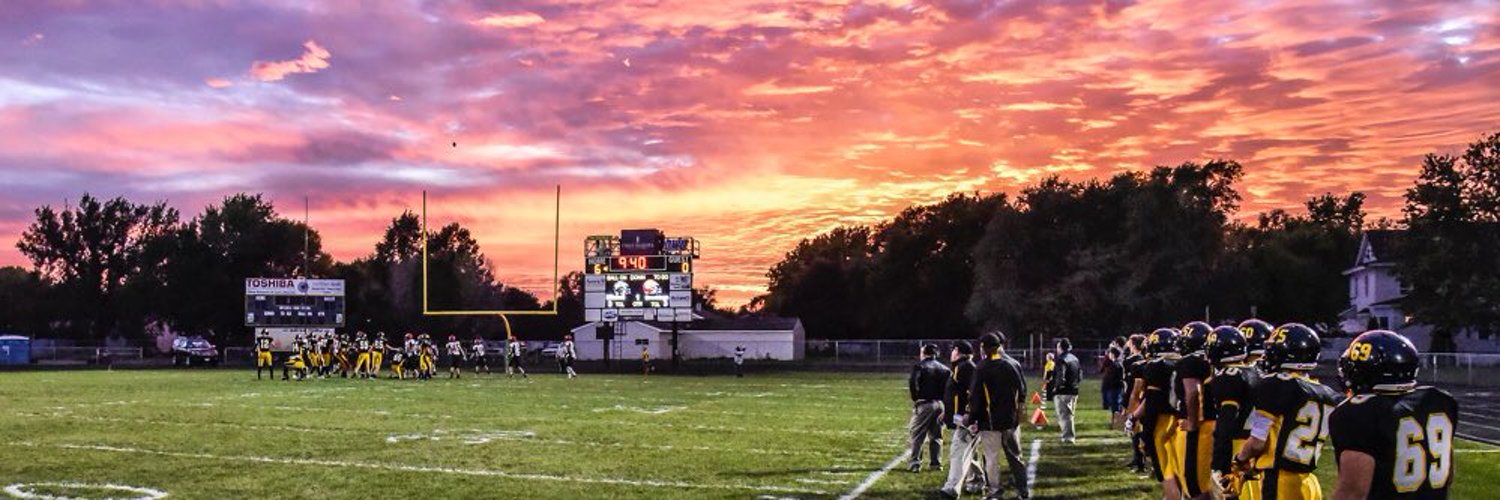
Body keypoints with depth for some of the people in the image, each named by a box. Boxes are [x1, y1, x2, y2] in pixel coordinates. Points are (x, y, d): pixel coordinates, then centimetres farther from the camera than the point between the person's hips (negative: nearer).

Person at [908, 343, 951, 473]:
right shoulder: (944, 368, 12)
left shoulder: (919, 366, -5)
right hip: (940, 404, 5)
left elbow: (912, 382, -19)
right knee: (936, 436, 13)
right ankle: (936, 463, 12)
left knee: (917, 435, 2)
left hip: (925, 404, -5)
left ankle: (915, 462, -4)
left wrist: (915, 398, -10)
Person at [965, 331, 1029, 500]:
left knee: (991, 458, 3)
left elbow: (975, 396, -9)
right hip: (1012, 419, 5)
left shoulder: (982, 368, -11)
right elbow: (1022, 391, 10)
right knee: (1015, 455, 14)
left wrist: (972, 418, 0)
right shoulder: (1014, 364, 4)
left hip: (991, 421, -5)